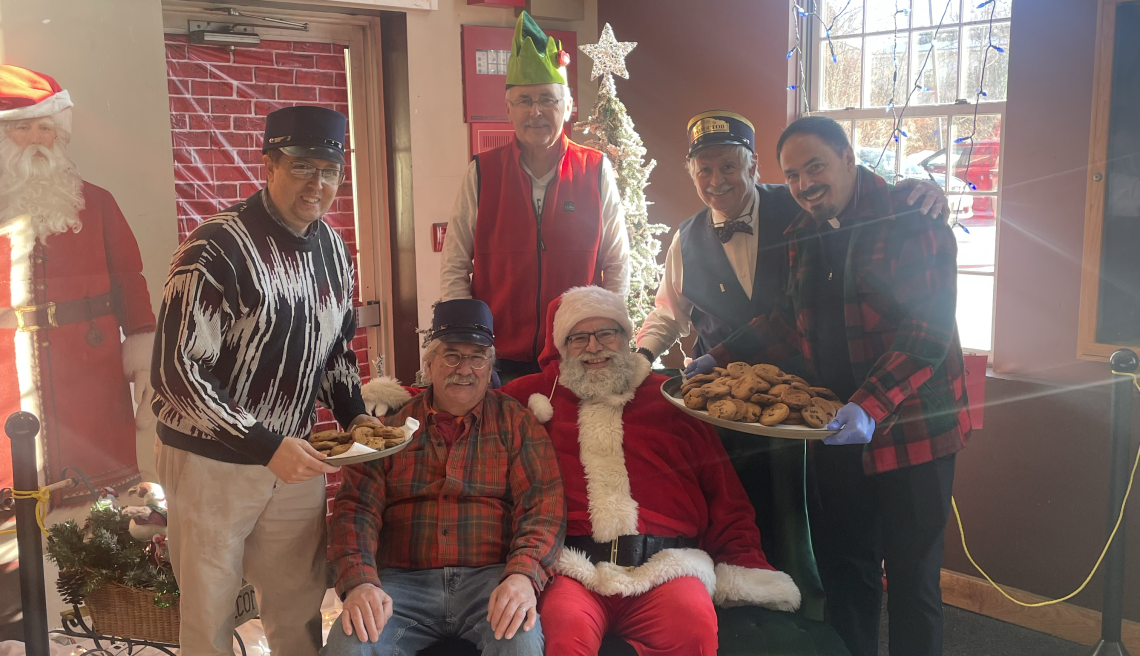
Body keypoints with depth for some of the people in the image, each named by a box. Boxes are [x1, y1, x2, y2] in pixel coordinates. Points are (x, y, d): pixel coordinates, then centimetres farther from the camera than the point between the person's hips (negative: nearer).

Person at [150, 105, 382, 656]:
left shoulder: (332, 249, 4)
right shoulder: (216, 250, -19)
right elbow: (176, 373, -22)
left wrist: (353, 414, 0)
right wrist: (266, 446, -26)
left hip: (292, 456, 6)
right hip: (210, 461, -5)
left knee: (301, 609, 15)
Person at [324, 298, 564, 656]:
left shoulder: (515, 422, 10)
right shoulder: (392, 423, 12)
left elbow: (543, 502, -1)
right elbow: (356, 505, 3)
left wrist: (523, 574, -21)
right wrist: (360, 582, -16)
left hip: (491, 577, -1)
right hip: (403, 580, 1)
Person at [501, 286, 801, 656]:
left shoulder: (670, 399, 21)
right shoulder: (538, 396, 20)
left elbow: (724, 496, 18)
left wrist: (747, 567, 4)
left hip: (665, 566, 1)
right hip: (573, 568, -1)